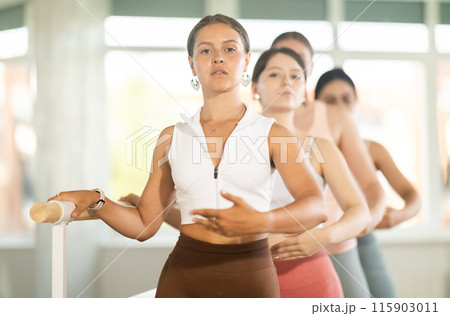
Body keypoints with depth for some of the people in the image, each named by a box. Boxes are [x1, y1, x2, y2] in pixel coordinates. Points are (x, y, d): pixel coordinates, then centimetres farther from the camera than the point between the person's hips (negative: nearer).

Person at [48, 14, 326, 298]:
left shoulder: (271, 134, 0)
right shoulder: (173, 138, 7)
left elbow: (317, 208, -15)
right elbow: (145, 224, 10)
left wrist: (261, 221, -33)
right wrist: (96, 200, -7)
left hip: (251, 276, -2)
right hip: (184, 274, 2)